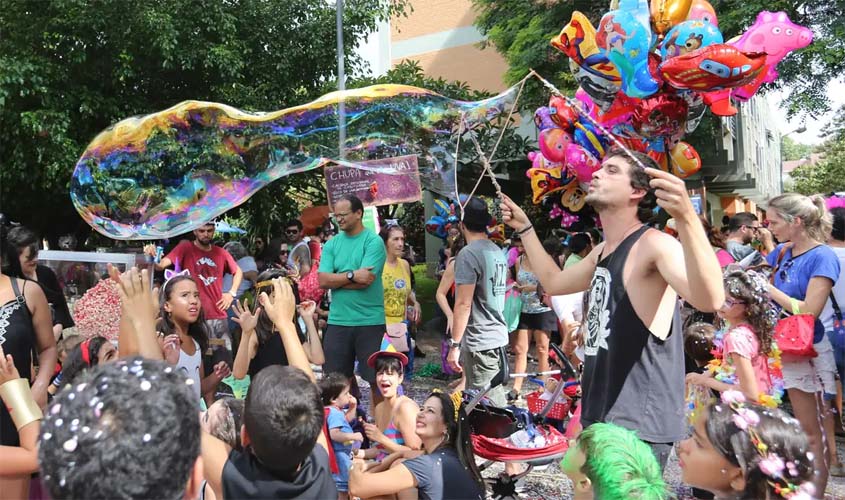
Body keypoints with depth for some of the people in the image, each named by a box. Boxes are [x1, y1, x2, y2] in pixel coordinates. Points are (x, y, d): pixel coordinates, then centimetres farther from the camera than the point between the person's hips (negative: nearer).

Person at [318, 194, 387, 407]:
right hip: (337, 321, 4)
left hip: (370, 321, -4)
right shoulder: (331, 244, 8)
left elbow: (365, 281, -16)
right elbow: (323, 281, -2)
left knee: (376, 377, 6)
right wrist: (352, 275, -13)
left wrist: (336, 279, -5)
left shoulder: (373, 242, -6)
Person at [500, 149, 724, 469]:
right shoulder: (603, 252, 13)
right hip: (600, 416, 10)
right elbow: (554, 282, 28)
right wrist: (524, 227, 29)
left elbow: (709, 299, -34)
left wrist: (686, 217, -47)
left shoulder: (654, 244, -16)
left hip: (638, 424, -9)